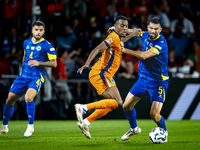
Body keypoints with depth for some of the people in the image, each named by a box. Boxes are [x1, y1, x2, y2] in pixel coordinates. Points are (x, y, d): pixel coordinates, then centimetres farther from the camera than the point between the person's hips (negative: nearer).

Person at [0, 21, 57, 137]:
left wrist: (39, 63, -19)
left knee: (28, 97, -30)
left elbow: (54, 63, -8)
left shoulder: (47, 45, -5)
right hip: (24, 75, 5)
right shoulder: (26, 43, 11)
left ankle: (31, 126, -14)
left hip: (37, 77, -5)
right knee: (10, 100, 3)